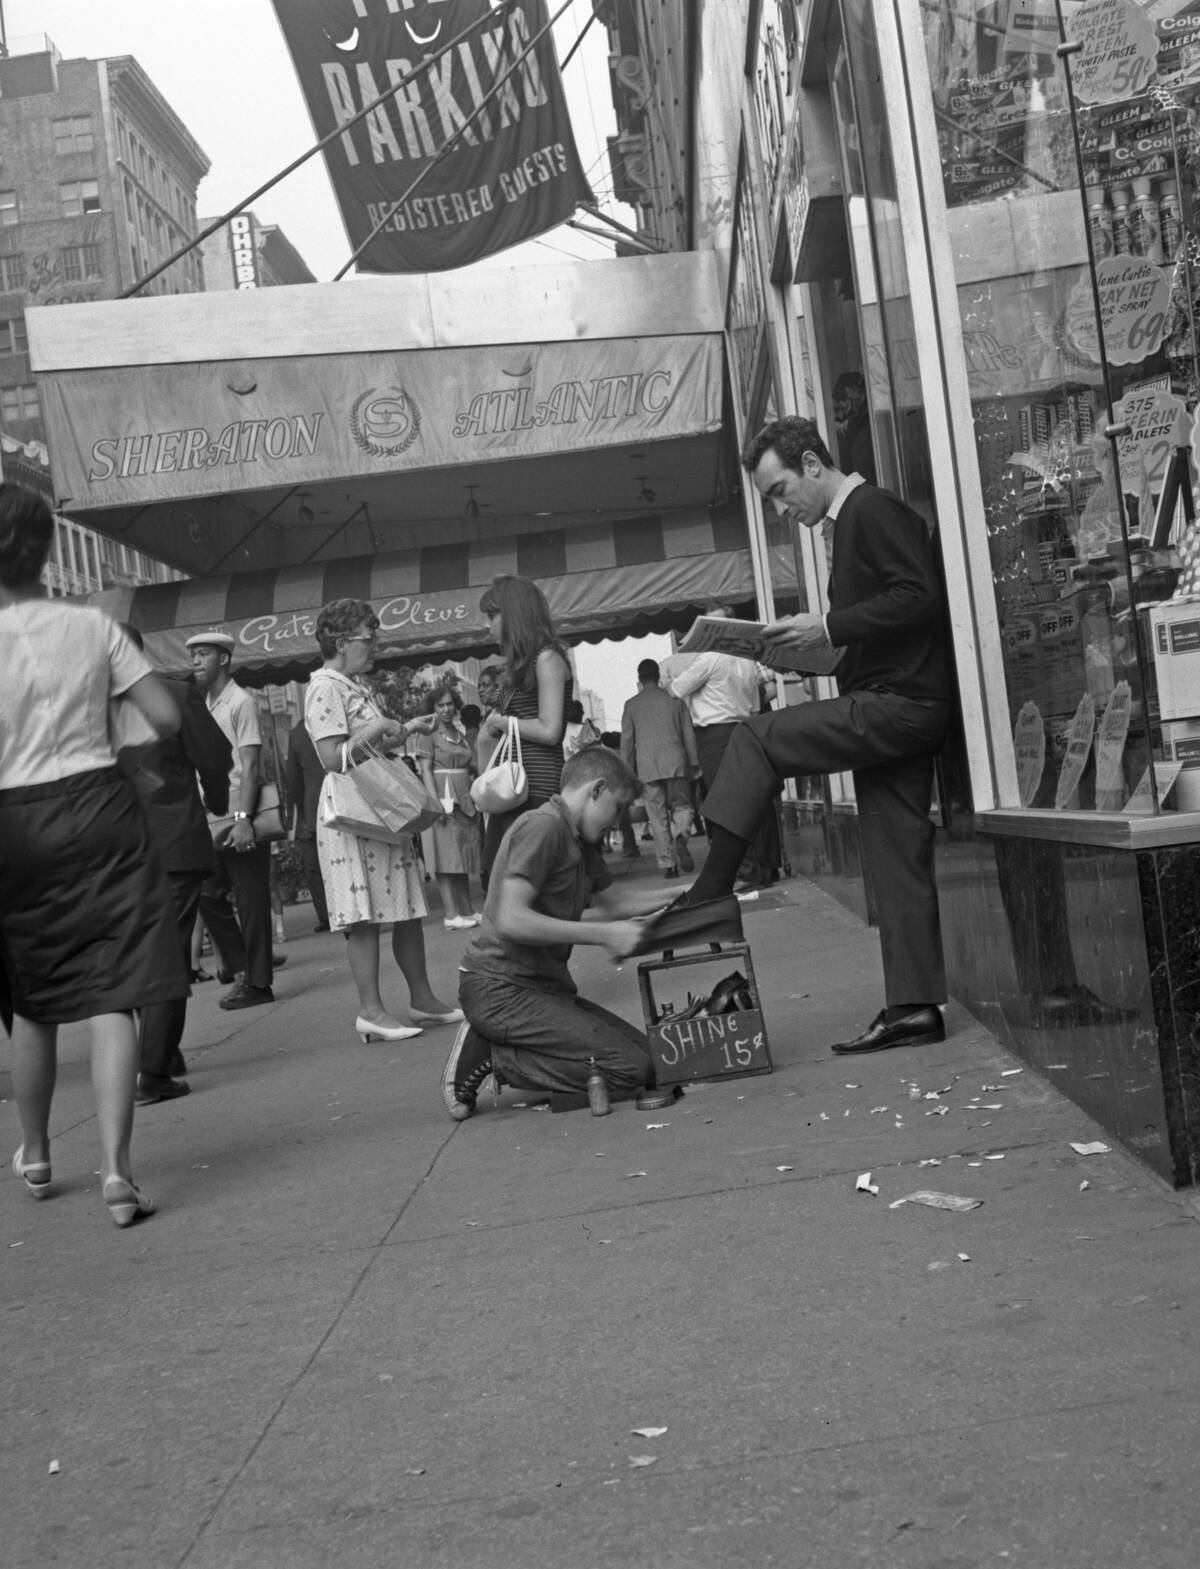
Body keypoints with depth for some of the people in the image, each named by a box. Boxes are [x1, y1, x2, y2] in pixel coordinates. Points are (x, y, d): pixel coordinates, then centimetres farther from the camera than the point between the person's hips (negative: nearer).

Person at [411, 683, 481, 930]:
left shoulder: (460, 733, 17)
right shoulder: (429, 733, -3)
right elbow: (426, 770, -9)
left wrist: (475, 798, 13)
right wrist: (437, 802, -18)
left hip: (465, 798, 7)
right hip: (444, 796, -7)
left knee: (464, 856, 8)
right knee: (447, 856, -9)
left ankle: (466, 911, 12)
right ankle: (451, 914, -10)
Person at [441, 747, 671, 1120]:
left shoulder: (581, 840, 16)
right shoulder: (542, 827, -15)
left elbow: (608, 903, 29)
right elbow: (511, 920, -24)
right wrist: (604, 934, -21)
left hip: (543, 987, 10)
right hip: (501, 989, -10)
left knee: (644, 1048, 4)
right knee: (631, 1068, -17)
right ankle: (488, 1057, -8)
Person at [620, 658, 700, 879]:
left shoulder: (632, 705, 6)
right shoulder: (674, 700, 7)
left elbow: (626, 742, 6)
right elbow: (689, 735, 8)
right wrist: (694, 763, 14)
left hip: (647, 766, 0)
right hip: (675, 762, 0)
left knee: (658, 816, 3)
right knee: (681, 805, 11)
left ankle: (668, 864, 0)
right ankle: (680, 837, -21)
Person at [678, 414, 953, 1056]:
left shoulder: (873, 510, -8)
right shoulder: (851, 520, 22)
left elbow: (921, 597, -20)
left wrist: (827, 628, -19)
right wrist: (809, 643, 10)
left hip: (895, 703, -10)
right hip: (889, 709, 10)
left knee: (755, 738, -13)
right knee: (897, 860, 6)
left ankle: (708, 896, -12)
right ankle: (914, 1005, 8)